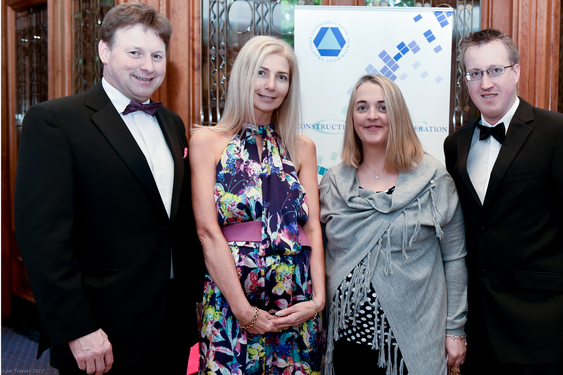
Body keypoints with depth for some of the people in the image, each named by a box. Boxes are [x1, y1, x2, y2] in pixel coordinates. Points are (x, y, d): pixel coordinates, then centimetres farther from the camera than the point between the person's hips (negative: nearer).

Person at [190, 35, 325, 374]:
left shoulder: (302, 147, 9)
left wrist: (317, 299, -9)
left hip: (297, 306, 3)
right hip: (229, 296, -2)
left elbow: (313, 227, 3)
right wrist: (244, 310, -14)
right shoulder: (208, 141, 0)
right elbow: (208, 231, -8)